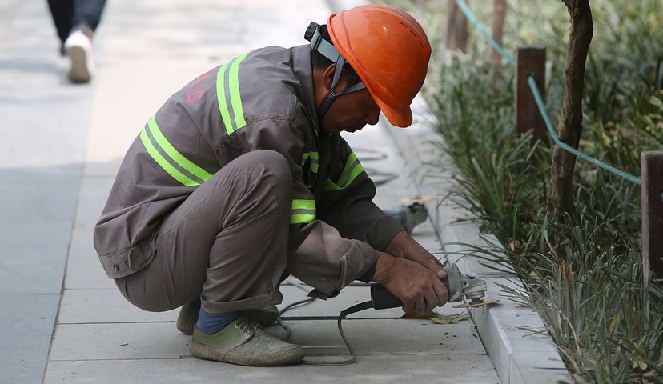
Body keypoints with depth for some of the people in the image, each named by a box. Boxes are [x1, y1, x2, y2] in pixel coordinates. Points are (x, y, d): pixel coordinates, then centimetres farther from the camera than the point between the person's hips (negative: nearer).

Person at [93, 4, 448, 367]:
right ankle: (216, 325, -16)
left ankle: (200, 304, 13)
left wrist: (406, 248, -2)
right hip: (142, 259, -10)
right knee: (264, 173, -32)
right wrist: (388, 270, -18)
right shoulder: (271, 113, -25)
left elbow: (346, 197, 9)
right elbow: (295, 237, -23)